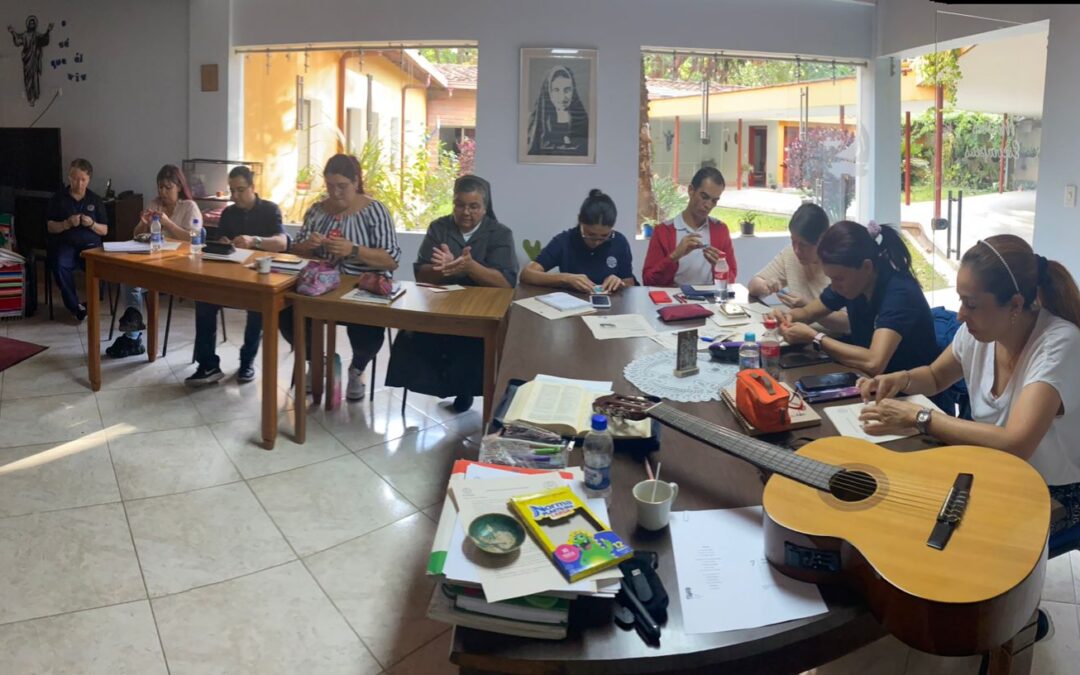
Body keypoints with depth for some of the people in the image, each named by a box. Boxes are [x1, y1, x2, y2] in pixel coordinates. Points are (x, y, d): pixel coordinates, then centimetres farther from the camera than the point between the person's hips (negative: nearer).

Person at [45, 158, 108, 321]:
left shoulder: (95, 200, 12)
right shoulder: (58, 198, 9)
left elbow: (104, 230, 11)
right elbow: (50, 227, 7)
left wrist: (92, 224, -10)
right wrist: (67, 224, -12)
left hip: (90, 243, 1)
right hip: (66, 244, 0)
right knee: (61, 265, -34)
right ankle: (75, 306, -19)